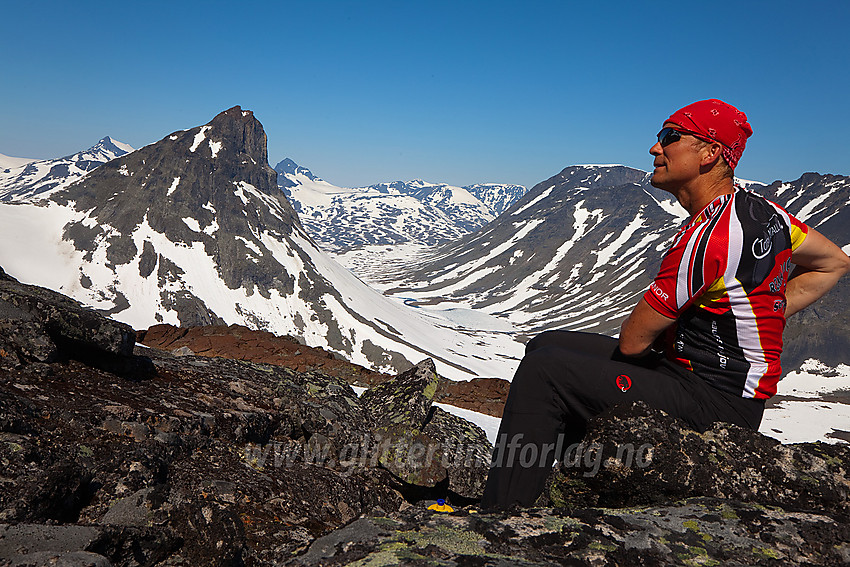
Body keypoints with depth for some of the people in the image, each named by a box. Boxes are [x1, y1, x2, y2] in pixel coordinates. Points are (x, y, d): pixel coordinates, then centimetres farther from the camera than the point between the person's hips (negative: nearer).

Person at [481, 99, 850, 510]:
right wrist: (766, 315, 13)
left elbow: (633, 341, -19)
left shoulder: (706, 237, -25)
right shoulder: (760, 208, 4)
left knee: (542, 372, -19)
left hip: (714, 404, -10)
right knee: (548, 345, 9)